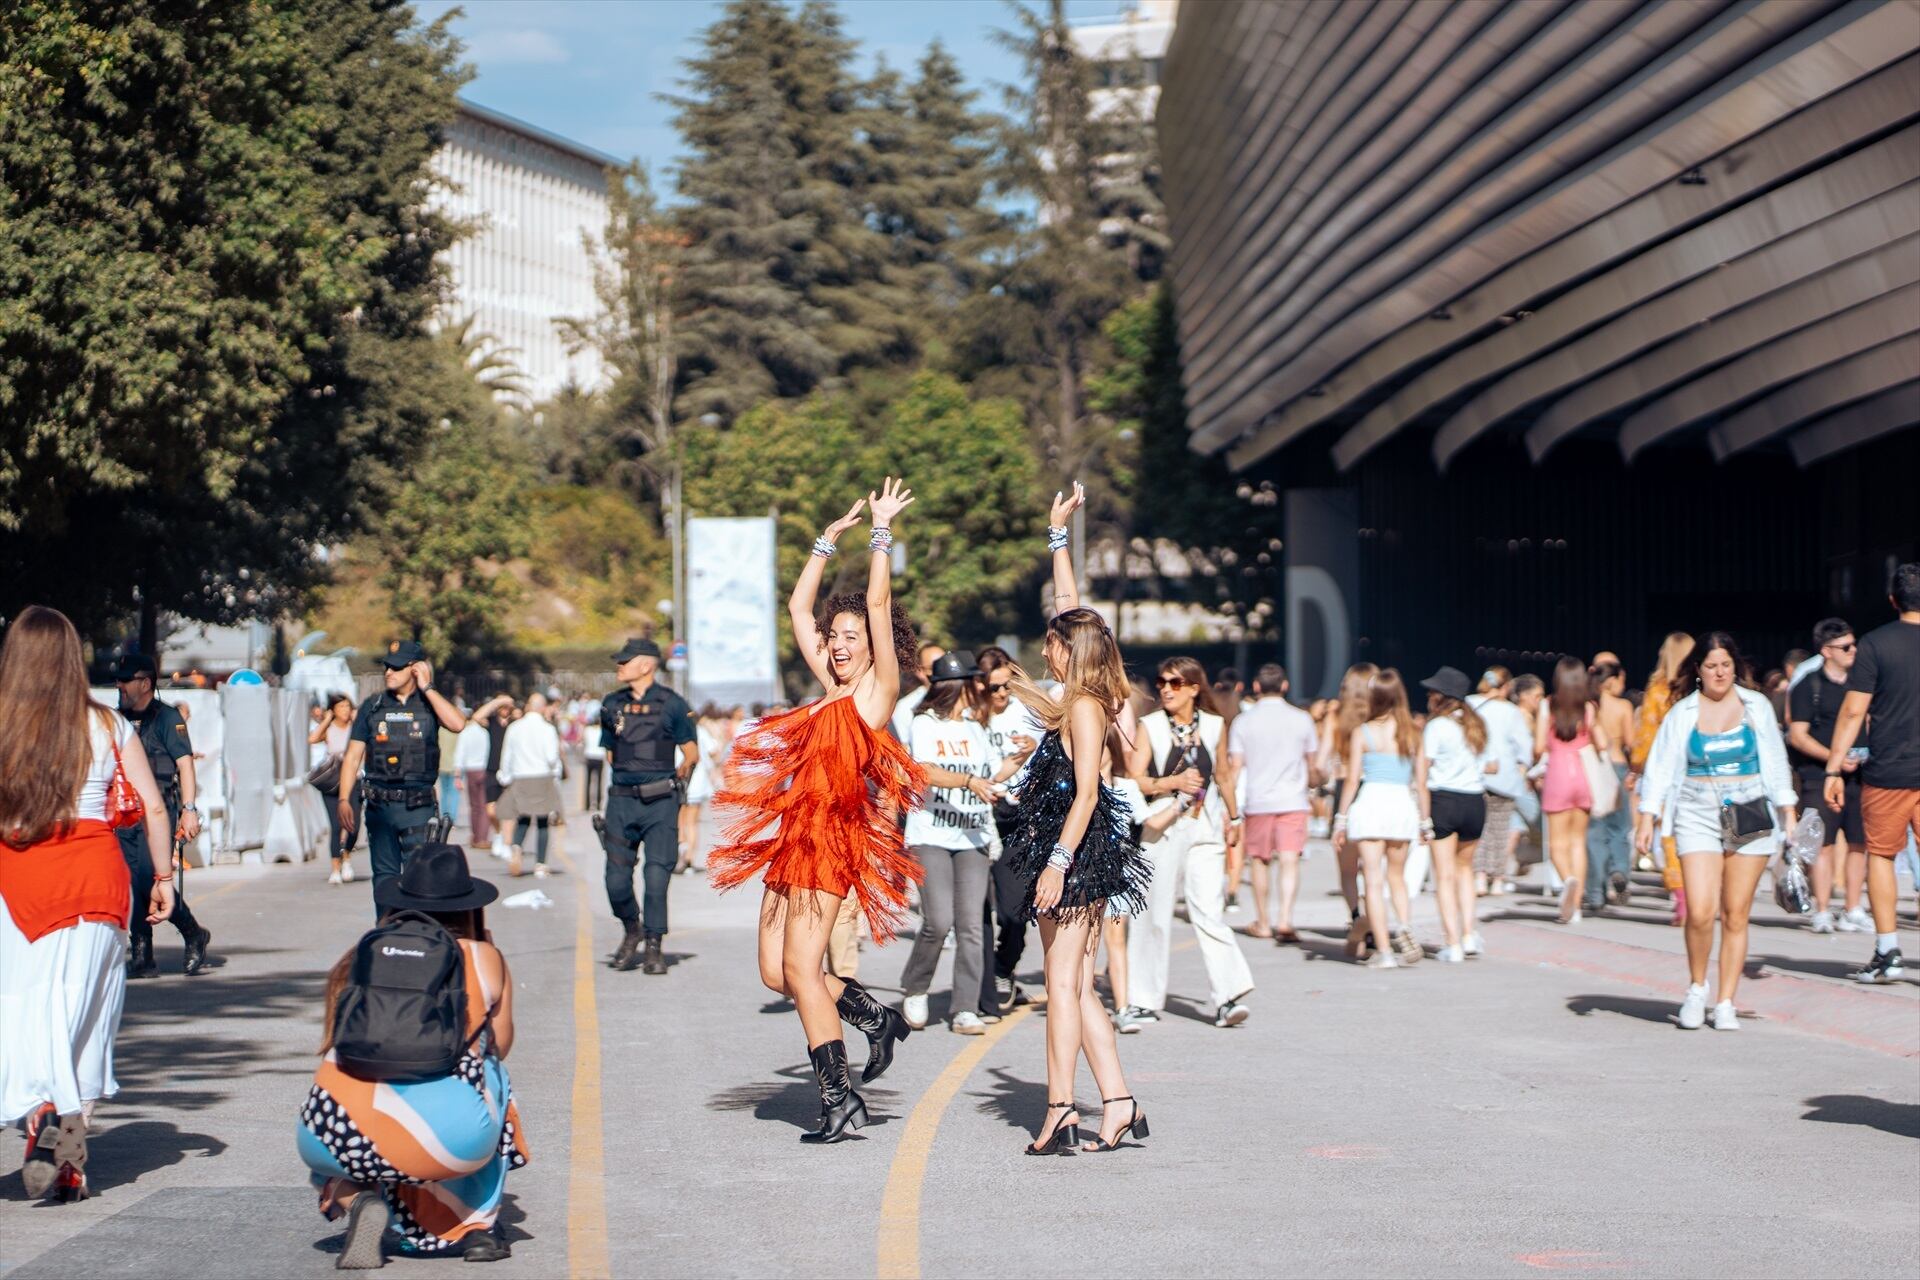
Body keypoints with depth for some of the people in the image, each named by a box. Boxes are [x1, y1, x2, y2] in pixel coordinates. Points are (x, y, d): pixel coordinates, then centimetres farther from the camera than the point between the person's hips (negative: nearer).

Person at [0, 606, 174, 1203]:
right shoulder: (107, 727, 2)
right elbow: (153, 807, 3)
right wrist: (163, 878, 12)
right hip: (94, 879, 1)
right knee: (84, 1018, 7)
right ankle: (71, 1159, 2)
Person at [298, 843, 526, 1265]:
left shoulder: (360, 957, 20)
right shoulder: (486, 961, 16)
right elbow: (499, 1047, 28)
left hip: (344, 1139, 1)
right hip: (455, 1137, -1)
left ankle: (356, 1200, 5)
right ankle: (478, 1225, 25)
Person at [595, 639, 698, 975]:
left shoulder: (671, 704, -2)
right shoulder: (612, 705, 10)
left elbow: (691, 754, 3)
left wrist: (670, 781, 4)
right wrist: (628, 778, 13)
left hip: (660, 803, -4)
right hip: (621, 801, 4)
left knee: (656, 877, -8)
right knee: (616, 880, 0)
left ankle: (654, 946, 4)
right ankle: (632, 931, 25)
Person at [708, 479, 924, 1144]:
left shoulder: (879, 689, -1)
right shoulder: (830, 688, 17)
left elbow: (878, 602, -8)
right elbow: (798, 606, 24)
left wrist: (881, 529, -2)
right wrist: (829, 538, 24)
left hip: (834, 837, -8)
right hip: (794, 837, 8)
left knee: (800, 968, -12)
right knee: (776, 973, 5)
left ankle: (839, 1101, -7)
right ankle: (876, 1015, 22)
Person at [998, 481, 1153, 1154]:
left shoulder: (1084, 708, -13)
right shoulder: (1084, 701, 11)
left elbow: (1085, 794, -20)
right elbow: (1070, 609, 21)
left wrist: (1057, 863, -23)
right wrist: (1058, 535, 24)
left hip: (1078, 851, -9)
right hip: (1080, 856, 9)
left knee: (1064, 982, -9)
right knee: (1077, 988, 7)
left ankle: (1060, 1114, -10)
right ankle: (1118, 1104, 5)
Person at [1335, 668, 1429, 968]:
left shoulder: (1363, 733, -3)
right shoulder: (1412, 734, 4)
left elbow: (1352, 780, -4)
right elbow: (1421, 783, 5)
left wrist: (1341, 820, 3)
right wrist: (1425, 820, 15)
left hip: (1371, 803, -3)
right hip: (1403, 806, 3)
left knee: (1374, 881, 1)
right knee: (1397, 877, 19)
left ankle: (1383, 950, -3)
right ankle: (1405, 928, -6)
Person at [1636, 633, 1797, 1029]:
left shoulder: (1757, 706, 8)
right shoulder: (1683, 712, 5)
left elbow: (1775, 761, 15)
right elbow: (1660, 766, 4)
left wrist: (1787, 810, 11)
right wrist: (1647, 816, -5)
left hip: (1750, 816, 1)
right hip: (1699, 816, -1)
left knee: (1736, 915, 0)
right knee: (1700, 912, -13)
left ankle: (1725, 1003, 8)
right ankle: (1696, 988, 10)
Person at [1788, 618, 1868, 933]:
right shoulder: (1808, 686, 0)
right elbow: (1797, 735, -5)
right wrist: (1835, 758, -15)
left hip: (1859, 775, 4)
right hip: (1820, 776, -4)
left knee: (1858, 842, 3)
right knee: (1825, 843, -6)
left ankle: (1853, 911, 10)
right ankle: (1822, 912, -3)